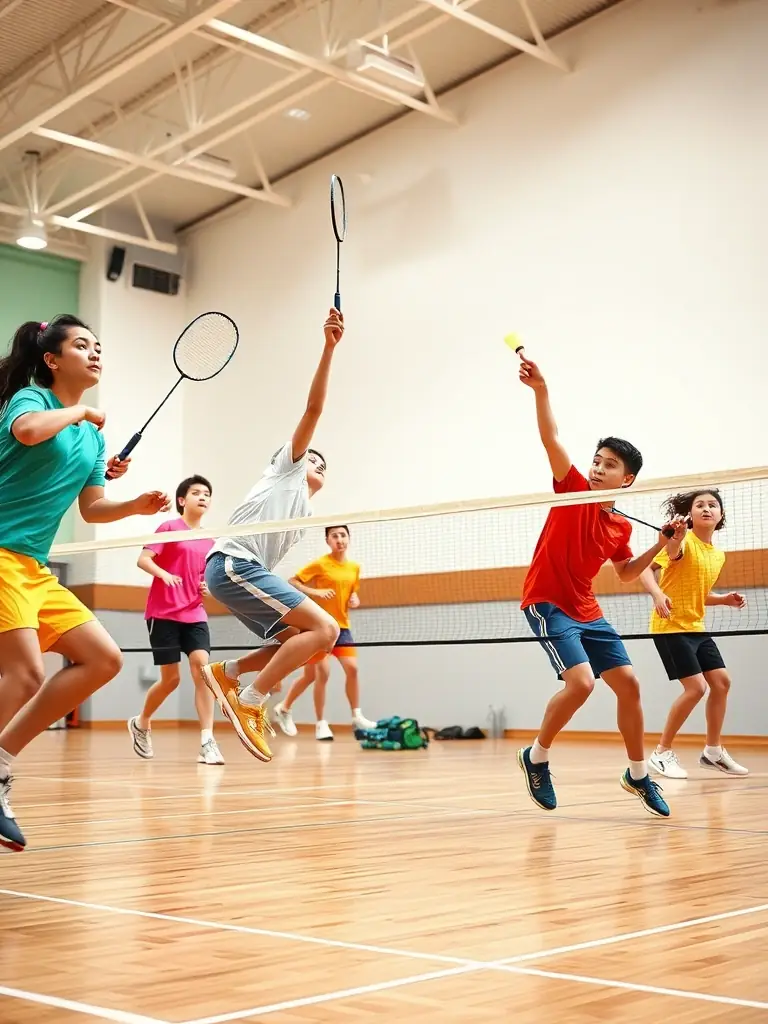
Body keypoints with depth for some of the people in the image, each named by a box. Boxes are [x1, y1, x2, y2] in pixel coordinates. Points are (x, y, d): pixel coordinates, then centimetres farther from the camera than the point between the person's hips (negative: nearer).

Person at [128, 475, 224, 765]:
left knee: (202, 668, -15)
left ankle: (207, 742, -16)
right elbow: (143, 559, -11)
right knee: (171, 678, 0)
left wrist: (208, 587, 1)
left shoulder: (208, 541, 13)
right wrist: (164, 574, -29)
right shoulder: (169, 527, -3)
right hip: (163, 614, -4)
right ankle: (141, 724, 29)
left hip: (195, 615, 4)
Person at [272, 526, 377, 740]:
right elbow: (292, 581, -9)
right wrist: (315, 592, -22)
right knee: (321, 673, -6)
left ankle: (357, 717, 5)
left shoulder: (354, 567, 7)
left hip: (342, 625, 5)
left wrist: (355, 599, 0)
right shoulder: (320, 564, -10)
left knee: (352, 668, -6)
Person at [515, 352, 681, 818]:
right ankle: (537, 757, 0)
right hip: (548, 603, -6)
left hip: (587, 612, 6)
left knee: (629, 684, 6)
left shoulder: (621, 527, 6)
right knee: (581, 681, -23)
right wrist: (541, 390, -33)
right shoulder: (574, 491, -7)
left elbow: (627, 573, 23)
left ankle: (639, 774, 25)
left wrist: (659, 547, 8)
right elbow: (551, 439, -21)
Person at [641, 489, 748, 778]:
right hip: (670, 626, -9)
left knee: (721, 682, 8)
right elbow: (646, 569, -25)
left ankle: (713, 752, 23)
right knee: (696, 687, -13)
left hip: (696, 627, 9)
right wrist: (657, 594, -43)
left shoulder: (718, 555, 10)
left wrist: (725, 599, 5)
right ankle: (662, 753, 1)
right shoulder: (683, 542, -15)